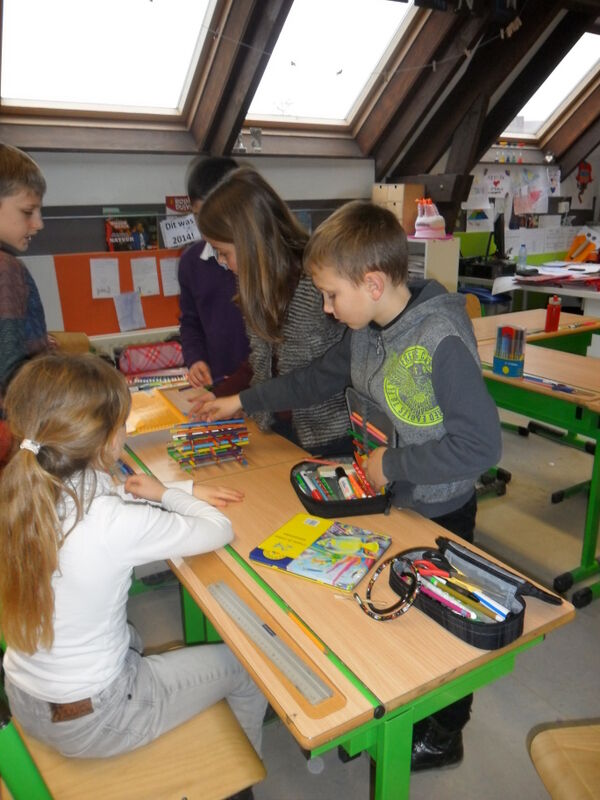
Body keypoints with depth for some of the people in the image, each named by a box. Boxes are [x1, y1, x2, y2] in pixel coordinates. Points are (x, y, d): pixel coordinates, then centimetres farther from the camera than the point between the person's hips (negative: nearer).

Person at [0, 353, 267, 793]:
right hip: (91, 722, -6)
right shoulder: (115, 525, -34)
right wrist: (167, 495, -4)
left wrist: (181, 493, 0)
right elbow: (221, 530, -19)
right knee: (245, 667, 12)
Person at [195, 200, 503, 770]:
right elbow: (319, 378, 10)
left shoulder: (442, 340, -30)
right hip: (388, 498, 8)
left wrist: (392, 464, -22)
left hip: (438, 510, -7)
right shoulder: (366, 328, -5)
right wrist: (243, 402, 11)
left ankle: (442, 736, 41)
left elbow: (481, 444, -30)